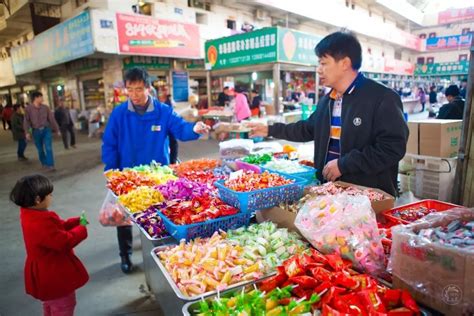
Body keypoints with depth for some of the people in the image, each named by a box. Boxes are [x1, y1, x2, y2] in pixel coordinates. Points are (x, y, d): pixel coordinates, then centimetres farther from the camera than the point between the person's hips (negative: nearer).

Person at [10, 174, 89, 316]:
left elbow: (58, 227, 7)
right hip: (55, 276, -11)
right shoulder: (41, 223, -36)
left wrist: (76, 221, -5)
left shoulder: (30, 214, -3)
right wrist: (81, 228, -17)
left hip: (47, 272, 11)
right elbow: (65, 242, -31)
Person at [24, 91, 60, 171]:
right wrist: (27, 132, -14)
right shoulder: (28, 108, -3)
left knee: (48, 148, -10)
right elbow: (26, 121, -5)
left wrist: (57, 130, 7)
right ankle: (44, 164, 28)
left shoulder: (45, 107, 2)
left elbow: (51, 119, 6)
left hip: (46, 130, 0)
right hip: (36, 131, 0)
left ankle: (50, 165, -11)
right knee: (40, 150, 11)